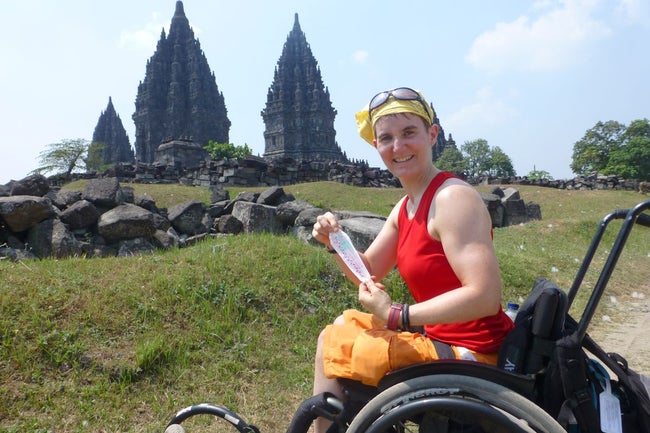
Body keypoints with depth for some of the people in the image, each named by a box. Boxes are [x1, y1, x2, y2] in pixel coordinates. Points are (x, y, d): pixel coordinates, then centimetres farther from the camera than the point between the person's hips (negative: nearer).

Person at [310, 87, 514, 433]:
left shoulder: (453, 198, -21)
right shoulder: (405, 207, 6)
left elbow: (485, 296, -30)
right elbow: (369, 272, 13)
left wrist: (397, 314, -25)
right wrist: (335, 243, -5)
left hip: (471, 354, -9)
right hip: (443, 338, 9)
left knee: (334, 346, -5)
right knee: (344, 326, 18)